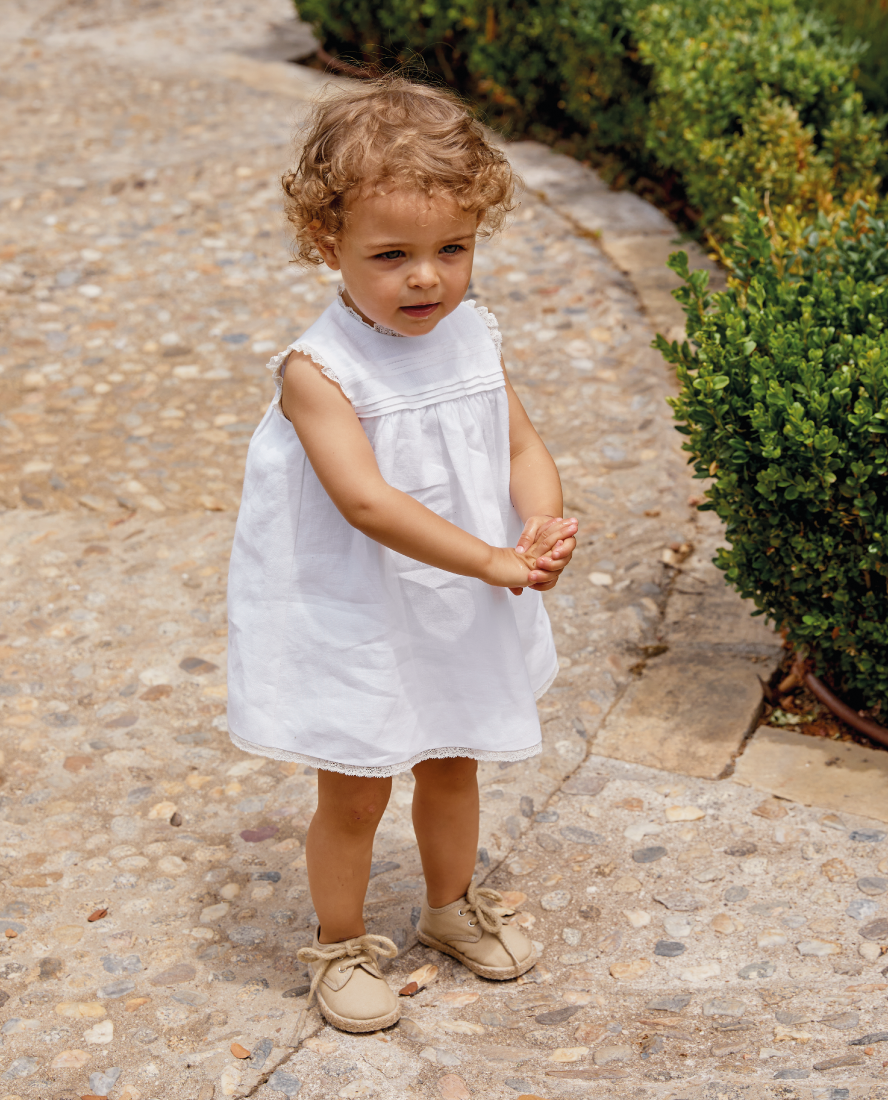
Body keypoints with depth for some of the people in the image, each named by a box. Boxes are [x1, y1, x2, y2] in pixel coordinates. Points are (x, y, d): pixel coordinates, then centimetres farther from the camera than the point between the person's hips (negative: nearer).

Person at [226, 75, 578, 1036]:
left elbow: (522, 445, -1)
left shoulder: (471, 336, -4)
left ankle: (452, 904, 49)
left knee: (452, 766, 24)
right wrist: (494, 560, -33)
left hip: (460, 614, 6)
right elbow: (368, 501, -32)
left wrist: (543, 527, -22)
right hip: (354, 623, -6)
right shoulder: (318, 369, -25)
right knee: (355, 794, 11)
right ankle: (339, 944, 35)